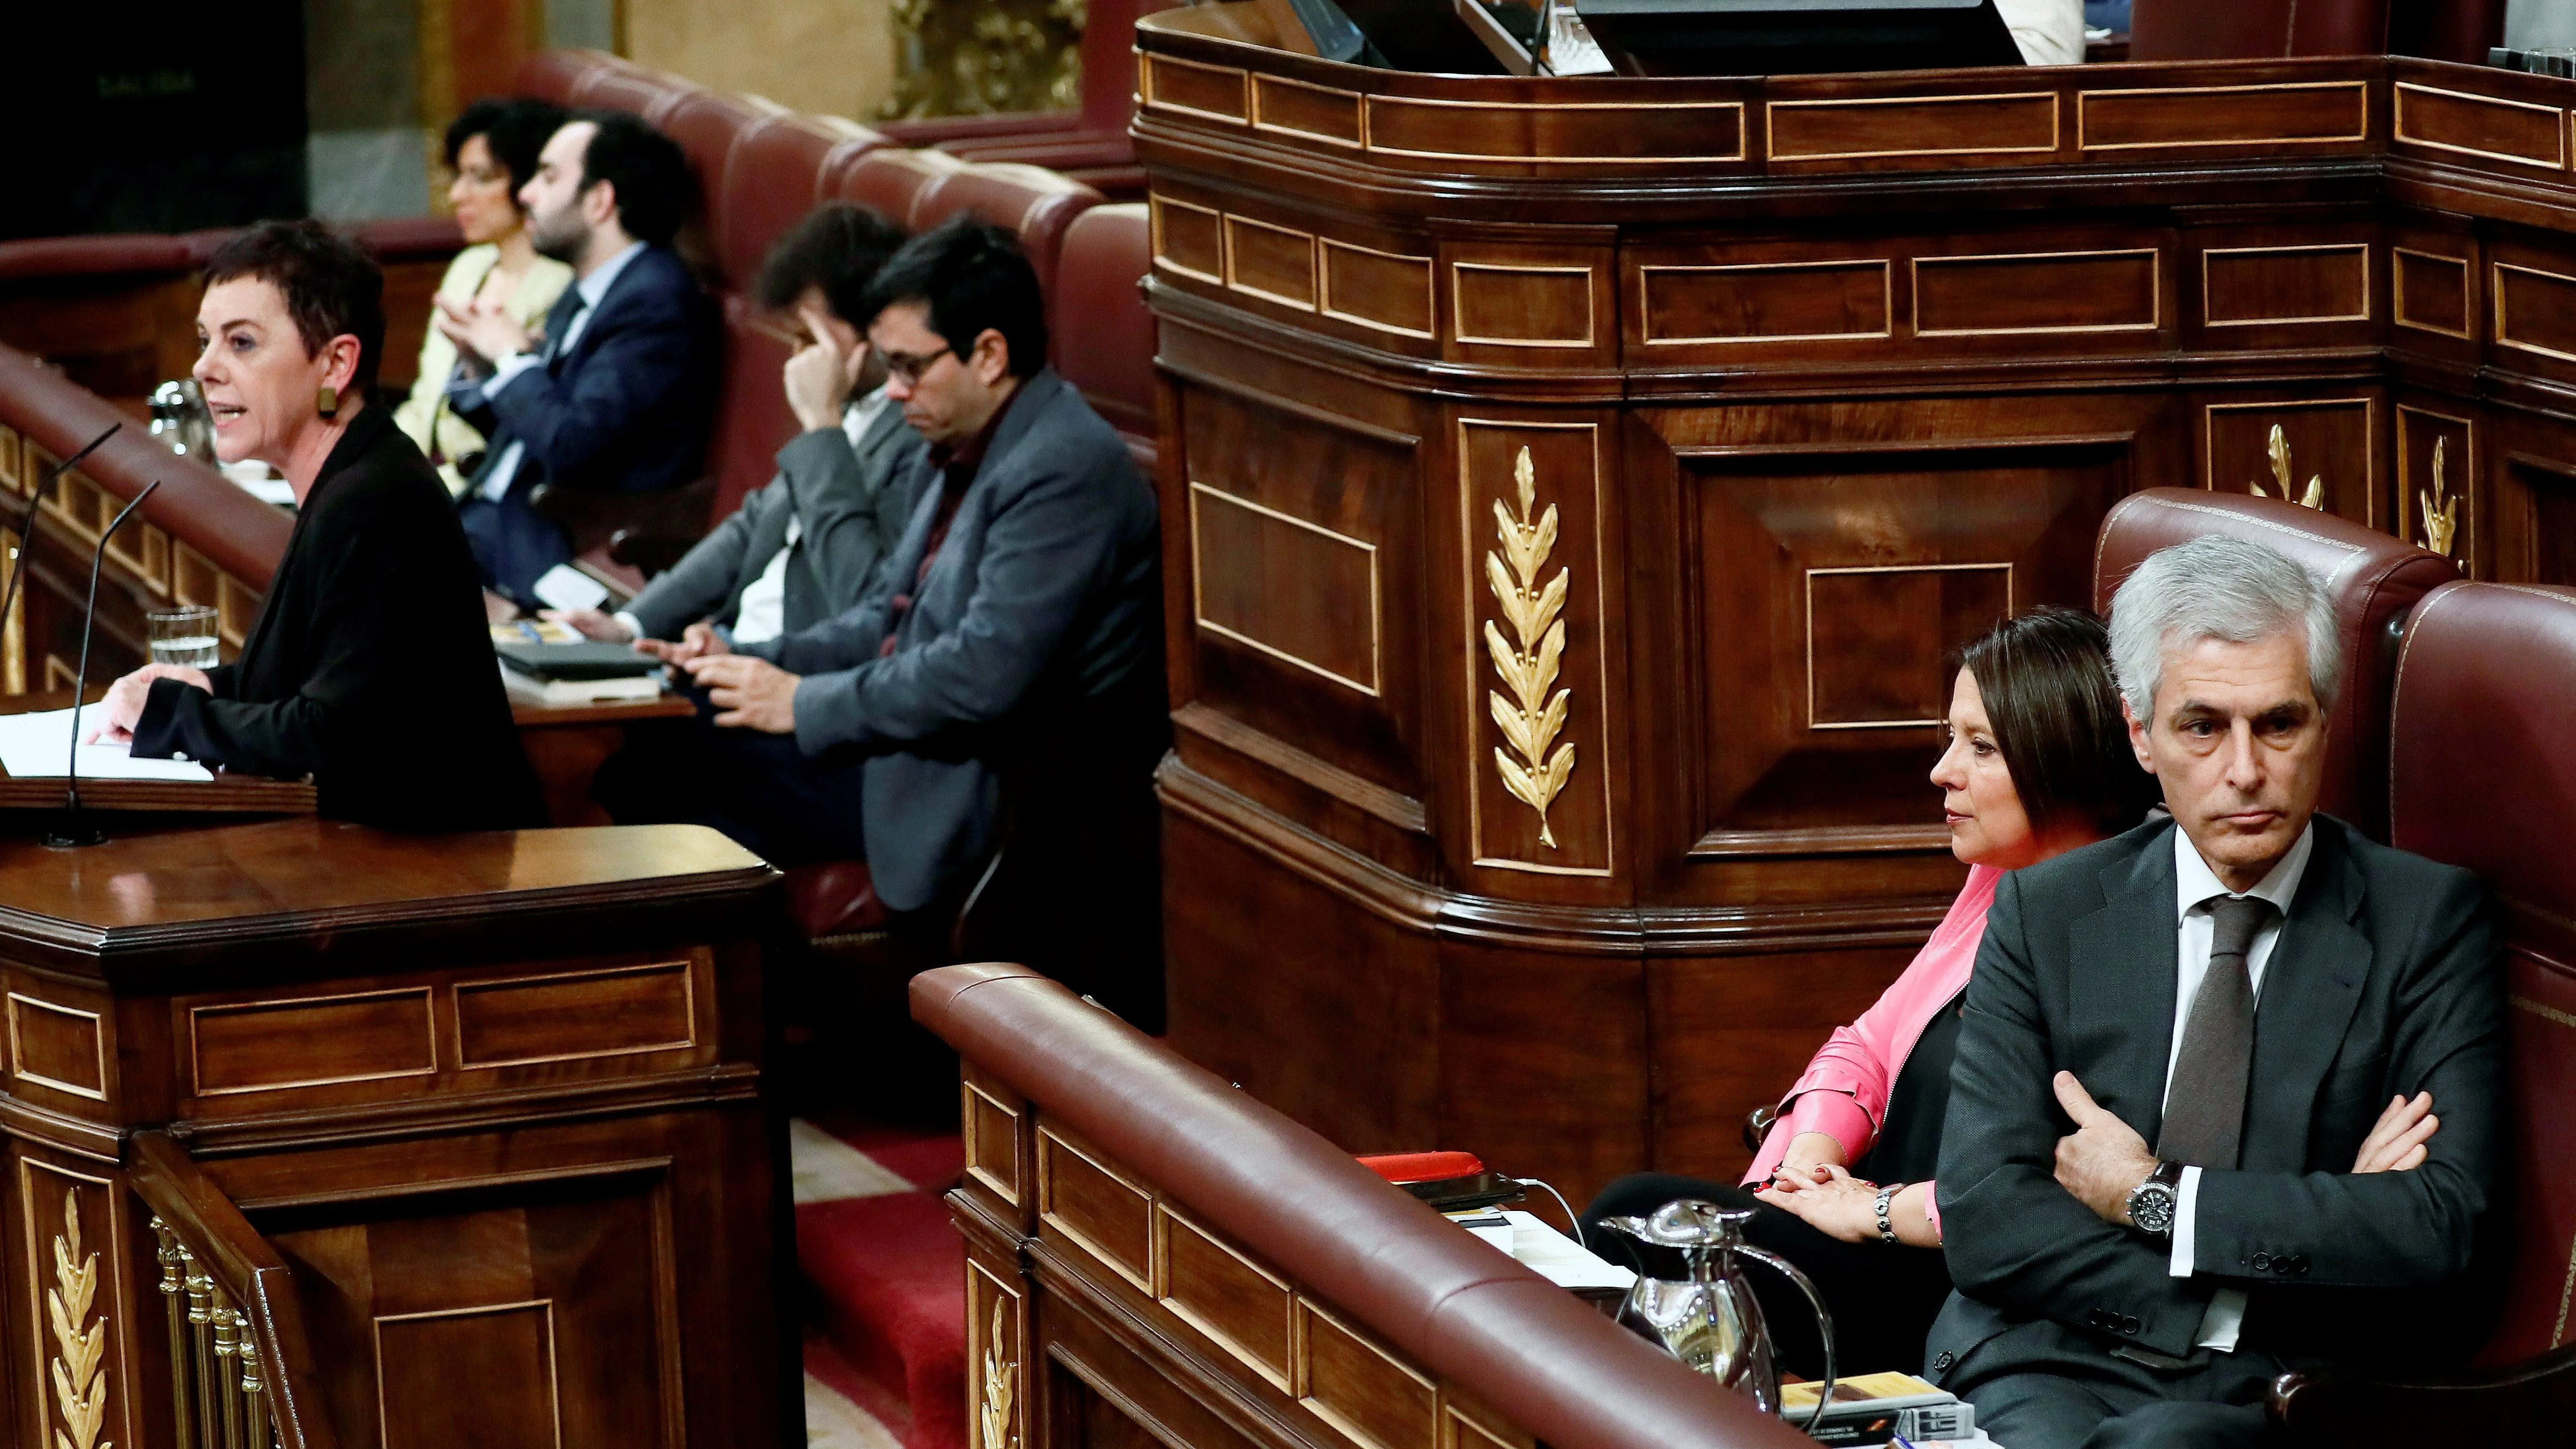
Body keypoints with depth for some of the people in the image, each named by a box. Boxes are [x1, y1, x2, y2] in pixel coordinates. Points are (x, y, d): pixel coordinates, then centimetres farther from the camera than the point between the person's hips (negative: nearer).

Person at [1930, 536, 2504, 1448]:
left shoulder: (2428, 921, 5)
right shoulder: (2043, 915, 11)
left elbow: (2440, 1228, -7)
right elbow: (1984, 1216, -2)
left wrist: (2153, 1197, -5)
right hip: (2055, 1367, 2)